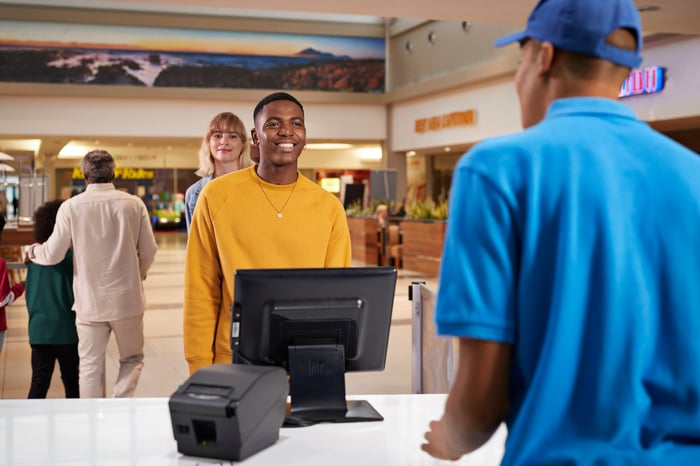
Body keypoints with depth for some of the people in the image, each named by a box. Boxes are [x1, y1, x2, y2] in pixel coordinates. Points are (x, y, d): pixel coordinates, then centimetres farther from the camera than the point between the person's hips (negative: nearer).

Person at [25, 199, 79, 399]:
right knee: (70, 379, 11)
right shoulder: (70, 257, -12)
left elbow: (29, 294, 10)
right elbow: (75, 294, -10)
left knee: (39, 381, 4)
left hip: (38, 329, 3)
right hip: (66, 330, -3)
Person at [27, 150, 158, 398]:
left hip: (89, 301, 0)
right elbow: (149, 251, 0)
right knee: (132, 359, 16)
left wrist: (33, 251, 19)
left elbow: (53, 254, -4)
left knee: (91, 366, 12)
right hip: (127, 298, 0)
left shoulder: (71, 206, -7)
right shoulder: (134, 204, -5)